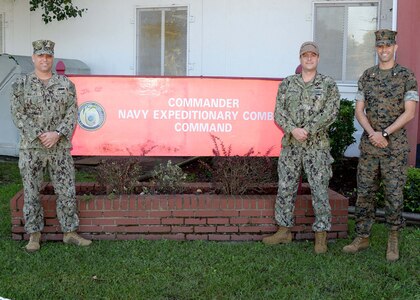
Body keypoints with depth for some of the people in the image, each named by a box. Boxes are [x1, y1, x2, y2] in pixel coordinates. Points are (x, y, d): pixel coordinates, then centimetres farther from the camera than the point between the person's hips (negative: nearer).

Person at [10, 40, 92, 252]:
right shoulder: (21, 84, 2)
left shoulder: (66, 84, 6)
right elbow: (18, 115, -3)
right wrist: (39, 136, -13)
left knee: (67, 191, 4)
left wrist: (56, 134, -13)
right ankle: (34, 235, 17)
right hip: (31, 148, -1)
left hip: (60, 148, 1)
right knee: (31, 193, 4)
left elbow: (72, 113, 2)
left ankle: (70, 233, 15)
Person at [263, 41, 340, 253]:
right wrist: (293, 129, -15)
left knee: (320, 190, 0)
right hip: (290, 145, 3)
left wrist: (308, 130, -17)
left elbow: (331, 113, -9)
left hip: (317, 146, -3)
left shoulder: (328, 84, 2)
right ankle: (284, 231, 19)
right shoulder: (287, 83, 8)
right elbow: (279, 112, 2)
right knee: (285, 188, 7)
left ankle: (321, 236, 10)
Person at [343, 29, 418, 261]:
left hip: (395, 147, -3)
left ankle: (393, 240, 16)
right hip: (368, 146, 3)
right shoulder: (366, 76, 8)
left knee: (394, 194, 1)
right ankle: (362, 238, 17)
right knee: (364, 193, 6)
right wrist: (372, 134, -12)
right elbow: (359, 111, 5)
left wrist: (384, 133, -16)